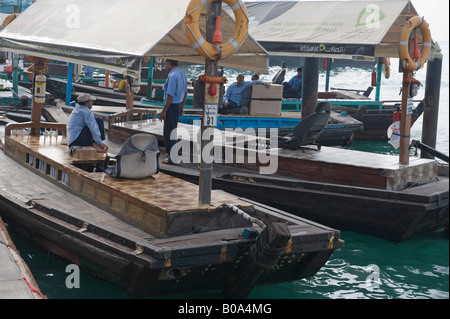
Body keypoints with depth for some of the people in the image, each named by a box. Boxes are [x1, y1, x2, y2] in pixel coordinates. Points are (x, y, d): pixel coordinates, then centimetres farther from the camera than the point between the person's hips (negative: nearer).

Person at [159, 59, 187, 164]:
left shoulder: (173, 76, -21)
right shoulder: (182, 75, 9)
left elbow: (170, 96, -23)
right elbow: (185, 93, 16)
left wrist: (163, 111, -18)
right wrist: (182, 107, 25)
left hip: (172, 105, -9)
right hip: (179, 105, 10)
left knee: (168, 132, -1)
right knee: (173, 130, 21)